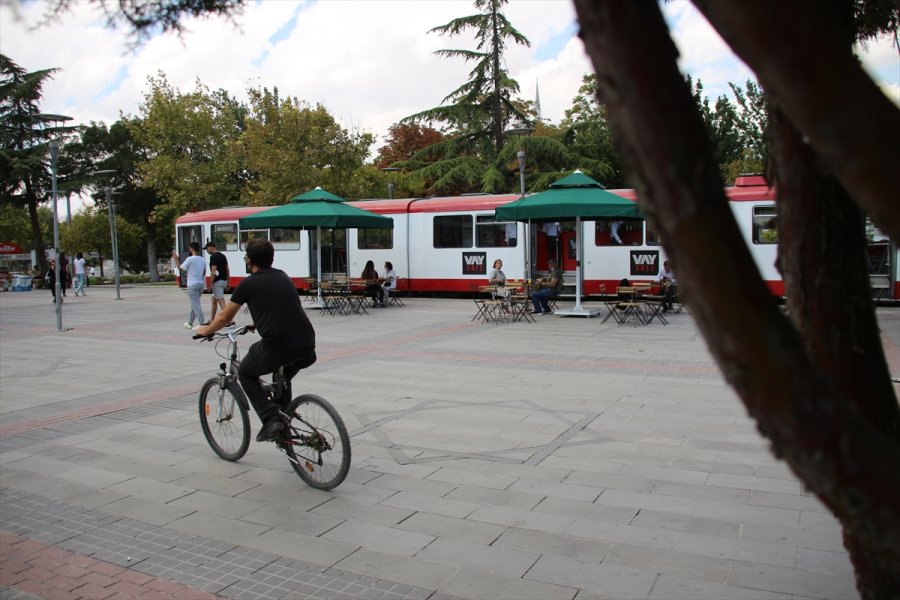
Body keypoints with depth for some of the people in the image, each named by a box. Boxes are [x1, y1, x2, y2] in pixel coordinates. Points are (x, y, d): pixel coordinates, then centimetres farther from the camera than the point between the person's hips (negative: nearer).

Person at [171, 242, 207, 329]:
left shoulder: (190, 259, -12)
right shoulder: (202, 260, 10)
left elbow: (180, 267, -2)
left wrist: (176, 258, 9)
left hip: (192, 285, -7)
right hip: (201, 284, 7)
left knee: (196, 305, -7)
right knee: (194, 304, 16)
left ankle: (202, 323, -12)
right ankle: (190, 323, 25)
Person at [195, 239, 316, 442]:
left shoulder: (248, 284, 5)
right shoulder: (283, 277, 21)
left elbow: (224, 317, 18)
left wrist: (206, 330, 39)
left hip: (277, 347, -5)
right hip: (307, 349, 6)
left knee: (245, 374, 24)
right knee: (283, 378, 36)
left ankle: (270, 421, 10)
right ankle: (284, 426, 33)